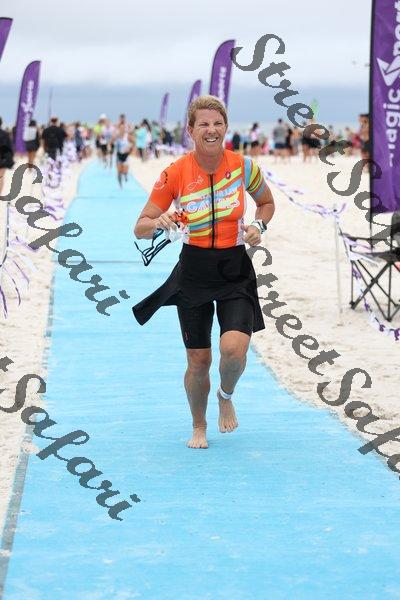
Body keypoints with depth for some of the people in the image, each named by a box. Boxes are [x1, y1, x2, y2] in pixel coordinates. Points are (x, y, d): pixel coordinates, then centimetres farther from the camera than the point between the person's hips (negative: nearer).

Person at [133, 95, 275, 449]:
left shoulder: (244, 166, -5)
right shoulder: (176, 173, -9)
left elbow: (267, 202, 16)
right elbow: (141, 229, -5)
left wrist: (258, 226, -4)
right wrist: (159, 223, -27)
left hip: (235, 270, 0)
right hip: (194, 270, 0)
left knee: (234, 349, -19)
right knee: (198, 361, 4)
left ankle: (226, 396, 17)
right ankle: (199, 426, 31)